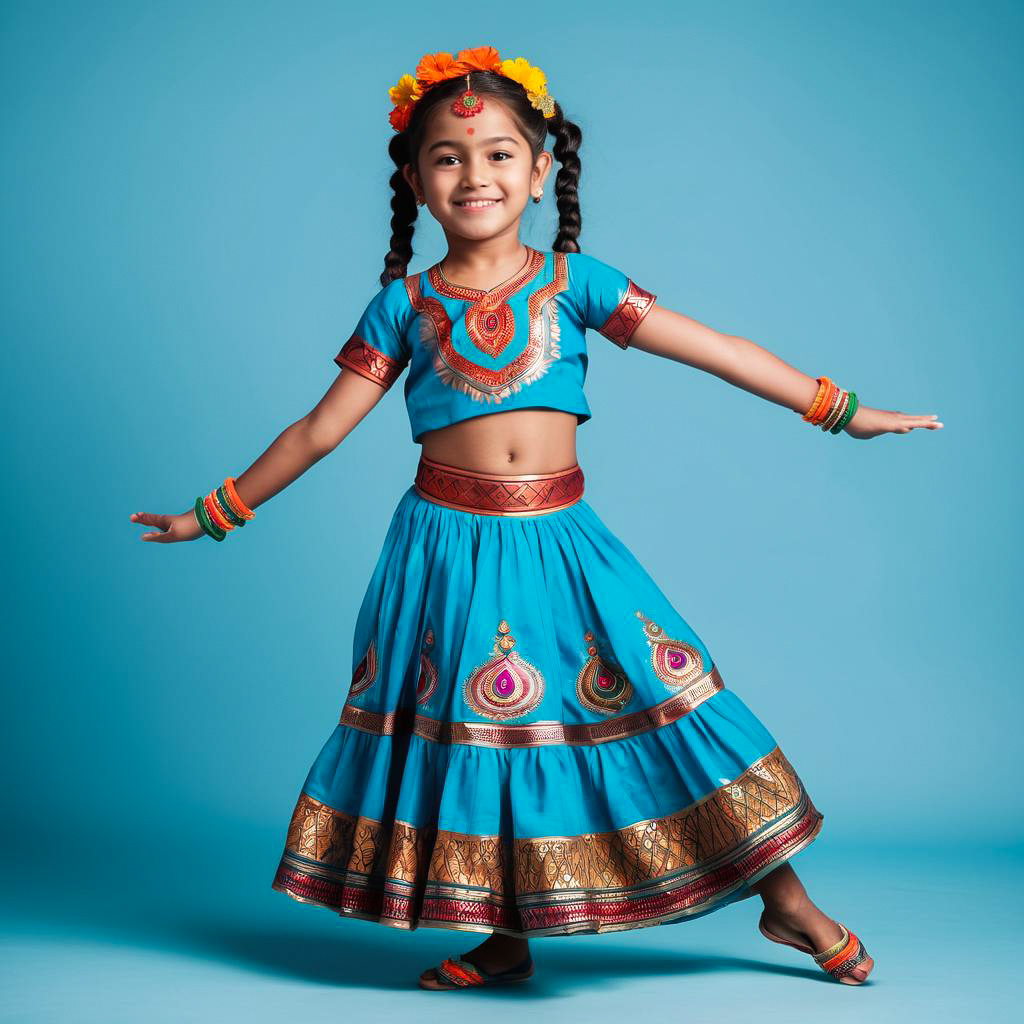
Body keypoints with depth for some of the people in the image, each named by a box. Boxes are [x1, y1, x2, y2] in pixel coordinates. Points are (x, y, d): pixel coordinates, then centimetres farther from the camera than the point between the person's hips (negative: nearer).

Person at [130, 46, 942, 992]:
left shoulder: (573, 280, 2)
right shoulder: (405, 302, 3)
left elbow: (711, 348, 0)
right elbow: (320, 429, 7)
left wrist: (840, 408, -2)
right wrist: (214, 513, 9)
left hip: (560, 539, 0)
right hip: (448, 546, 0)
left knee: (663, 693, -1)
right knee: (469, 724, 5)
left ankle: (787, 900, 14)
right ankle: (505, 938, 23)